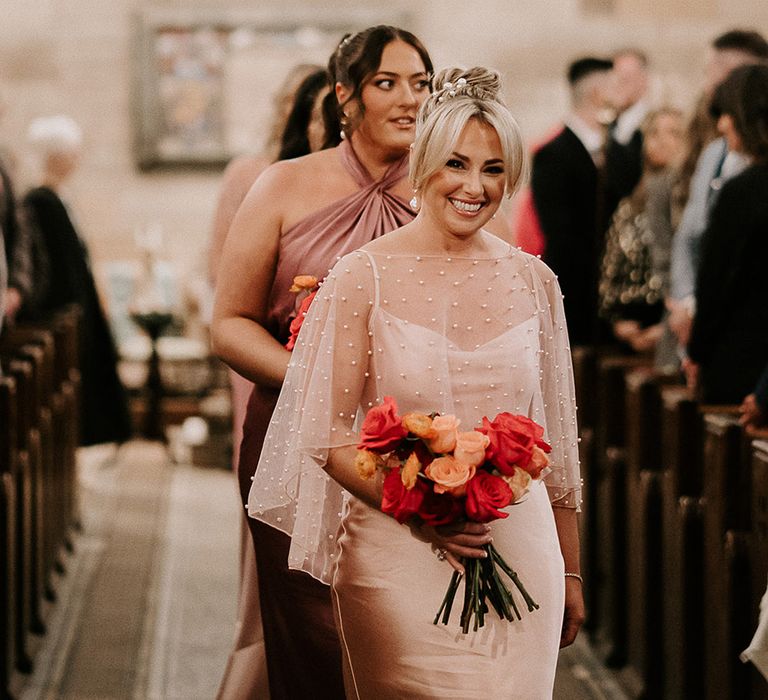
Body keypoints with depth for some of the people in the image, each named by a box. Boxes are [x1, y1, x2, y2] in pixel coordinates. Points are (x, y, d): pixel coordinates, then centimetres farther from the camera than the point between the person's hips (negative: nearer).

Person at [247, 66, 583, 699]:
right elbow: (329, 437, -6)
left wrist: (571, 572, 16)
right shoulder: (364, 278, -5)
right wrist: (420, 510, -19)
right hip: (400, 561, -3)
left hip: (520, 550, 3)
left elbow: (554, 440, 13)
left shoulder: (532, 281, 6)